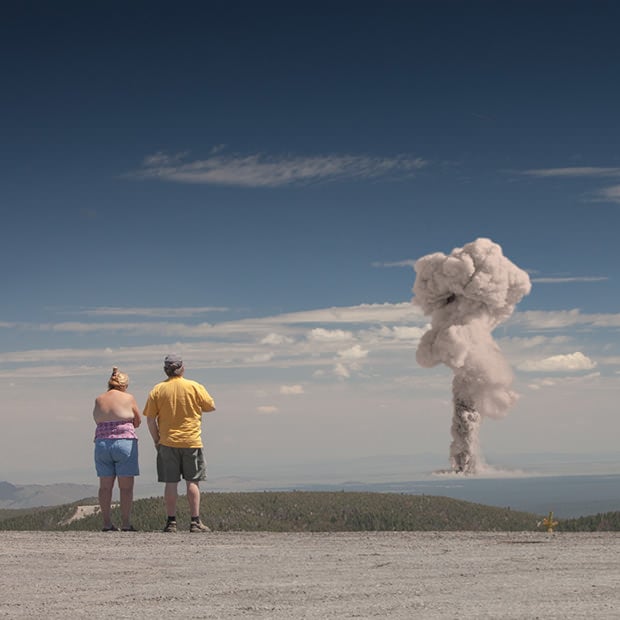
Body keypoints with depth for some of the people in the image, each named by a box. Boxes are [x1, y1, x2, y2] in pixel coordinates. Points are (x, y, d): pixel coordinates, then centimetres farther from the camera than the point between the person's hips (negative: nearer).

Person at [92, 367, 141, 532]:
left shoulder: (99, 400, 8)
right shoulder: (128, 398, -1)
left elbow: (97, 420, 14)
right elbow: (137, 423, 8)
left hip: (102, 443, 4)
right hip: (125, 442, -4)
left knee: (105, 486, 6)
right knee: (126, 486, 0)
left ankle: (107, 523, 5)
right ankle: (125, 523, -2)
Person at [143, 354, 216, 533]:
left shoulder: (157, 390, 0)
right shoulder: (195, 387, -3)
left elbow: (150, 419, 0)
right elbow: (211, 407, 6)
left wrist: (156, 439, 9)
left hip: (167, 443, 1)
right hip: (192, 441, -1)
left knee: (170, 483, 4)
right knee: (193, 482, 4)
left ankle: (171, 522, 4)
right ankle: (195, 521, 1)